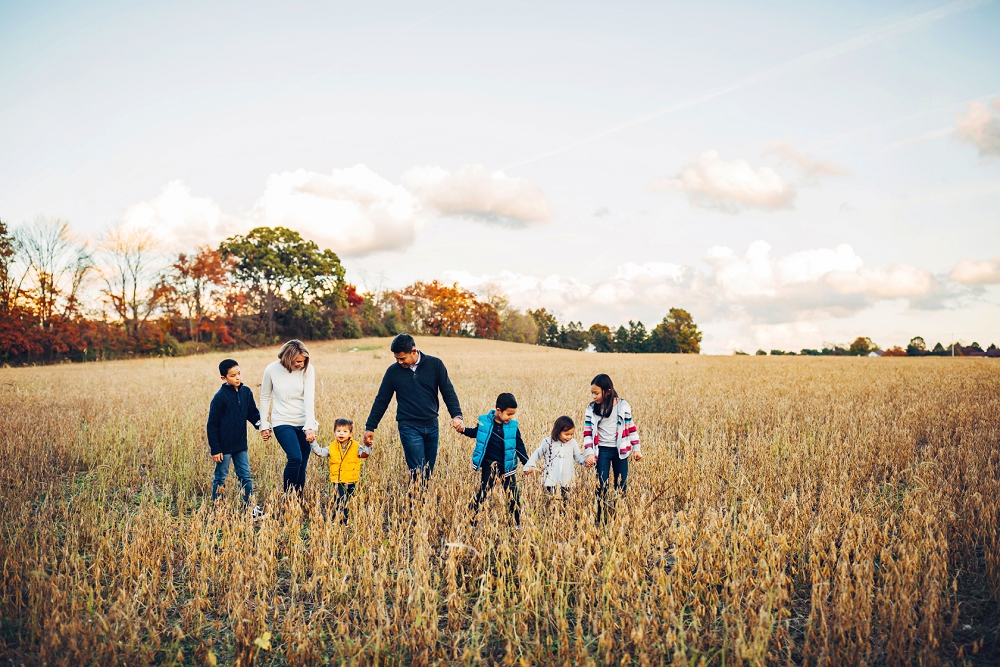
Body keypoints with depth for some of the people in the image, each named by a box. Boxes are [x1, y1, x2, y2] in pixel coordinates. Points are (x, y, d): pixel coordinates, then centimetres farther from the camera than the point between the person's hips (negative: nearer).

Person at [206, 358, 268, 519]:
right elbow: (212, 425, -12)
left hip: (241, 445, 5)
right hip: (224, 446, -5)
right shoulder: (220, 397, -16)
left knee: (246, 476, 11)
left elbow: (253, 413, 8)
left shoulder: (246, 392, -1)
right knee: (220, 478, 9)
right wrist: (215, 449, -12)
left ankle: (249, 506, 20)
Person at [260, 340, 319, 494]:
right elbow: (265, 398, 5)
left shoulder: (308, 369, -8)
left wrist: (310, 426, -25)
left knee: (302, 466, 5)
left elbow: (309, 398, -16)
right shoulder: (272, 369, -7)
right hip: (282, 422, -2)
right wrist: (264, 425, 5)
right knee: (295, 458, -19)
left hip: (304, 423, 2)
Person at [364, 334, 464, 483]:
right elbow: (381, 400, 7)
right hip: (409, 427, -2)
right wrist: (370, 427, 6)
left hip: (432, 426, 2)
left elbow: (448, 392, 0)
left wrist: (456, 415, -14)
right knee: (418, 473, -10)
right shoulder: (393, 371, 0)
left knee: (428, 473, 7)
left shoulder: (435, 364, -1)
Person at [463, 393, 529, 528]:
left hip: (507, 465, 2)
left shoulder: (513, 426, -5)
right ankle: (470, 520, 14)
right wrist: (463, 430, -9)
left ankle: (517, 523, 20)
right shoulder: (485, 422, -8)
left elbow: (519, 445, 0)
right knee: (483, 491, 1)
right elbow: (475, 432, 10)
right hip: (489, 464, -1)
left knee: (513, 495, 7)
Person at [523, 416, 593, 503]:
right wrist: (529, 466, 2)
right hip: (551, 481, -3)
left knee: (565, 502, 9)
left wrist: (586, 460, -12)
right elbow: (537, 454, 7)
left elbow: (578, 456, 8)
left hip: (567, 482, 3)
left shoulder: (573, 443, 0)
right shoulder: (548, 442, -6)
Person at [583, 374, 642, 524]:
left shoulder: (623, 405, -6)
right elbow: (587, 432, -3)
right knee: (602, 486, 1)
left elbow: (630, 427, 2)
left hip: (620, 450, 0)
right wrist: (589, 453, -13)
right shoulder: (591, 408, -5)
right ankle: (601, 519, 11)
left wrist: (636, 449, 2)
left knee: (621, 486, 6)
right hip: (602, 450, 0)